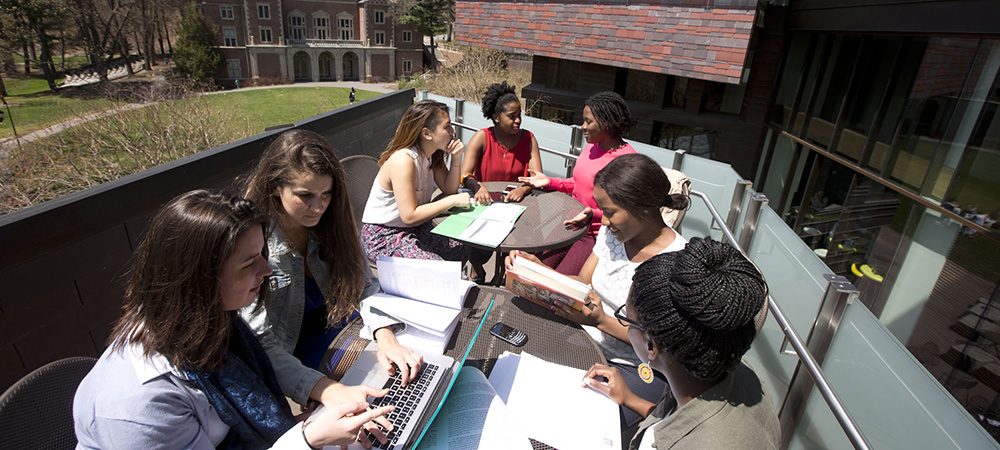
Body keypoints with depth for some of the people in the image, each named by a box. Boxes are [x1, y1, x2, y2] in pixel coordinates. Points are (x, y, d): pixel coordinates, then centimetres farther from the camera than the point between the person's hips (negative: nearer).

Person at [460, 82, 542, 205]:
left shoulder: (528, 138, 4)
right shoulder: (482, 138, -3)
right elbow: (464, 176, -10)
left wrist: (523, 189, -26)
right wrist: (478, 187, -33)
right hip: (486, 201, 0)